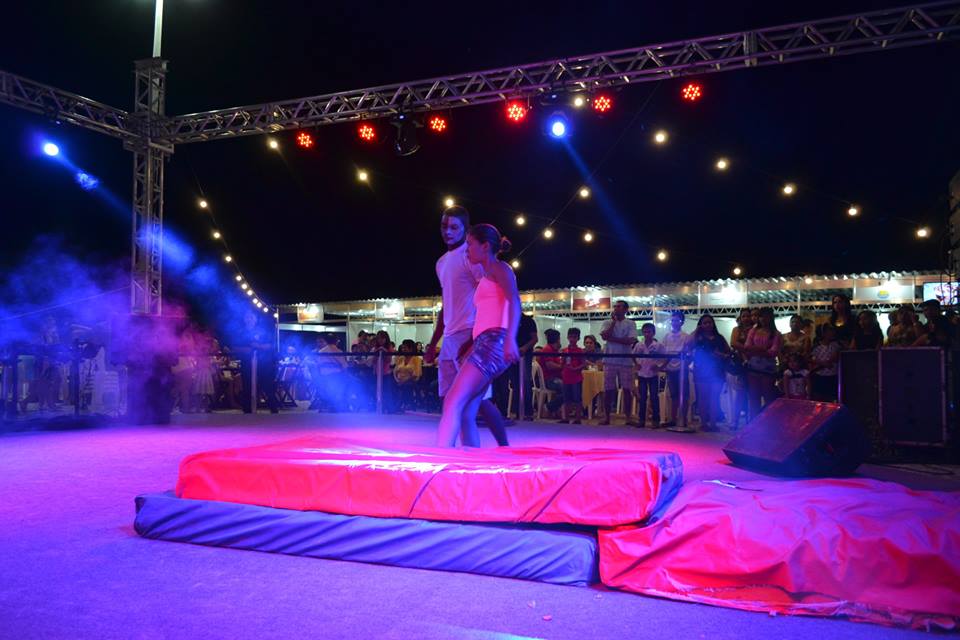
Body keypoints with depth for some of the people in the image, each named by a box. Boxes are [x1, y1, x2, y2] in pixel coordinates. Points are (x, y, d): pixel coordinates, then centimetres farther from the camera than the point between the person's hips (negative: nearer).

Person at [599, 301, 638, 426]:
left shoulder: (631, 324, 3)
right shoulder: (607, 322, 7)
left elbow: (631, 341, -11)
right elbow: (605, 336, -11)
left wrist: (612, 339, -10)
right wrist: (614, 321, -8)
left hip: (626, 361, -1)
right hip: (610, 360, 1)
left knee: (627, 389, 1)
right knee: (608, 389, 2)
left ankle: (628, 417, 10)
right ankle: (606, 417, 9)